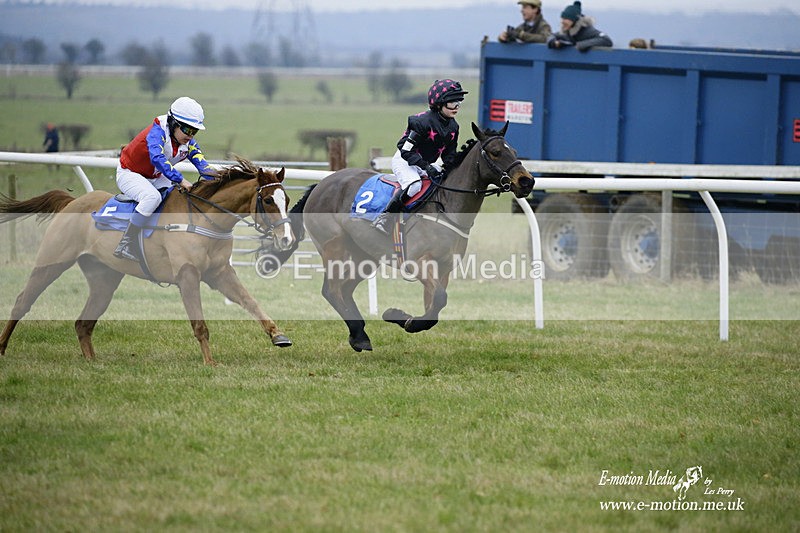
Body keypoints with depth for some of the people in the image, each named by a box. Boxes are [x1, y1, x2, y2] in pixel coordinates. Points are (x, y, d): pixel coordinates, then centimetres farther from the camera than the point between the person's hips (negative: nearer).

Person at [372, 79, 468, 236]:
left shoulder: (453, 126, 0)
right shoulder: (422, 121, -24)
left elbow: (449, 155, 10)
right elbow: (406, 150, -25)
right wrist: (426, 167, -30)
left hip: (426, 164, 8)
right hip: (404, 160, -8)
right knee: (414, 185, -35)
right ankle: (384, 218, -28)